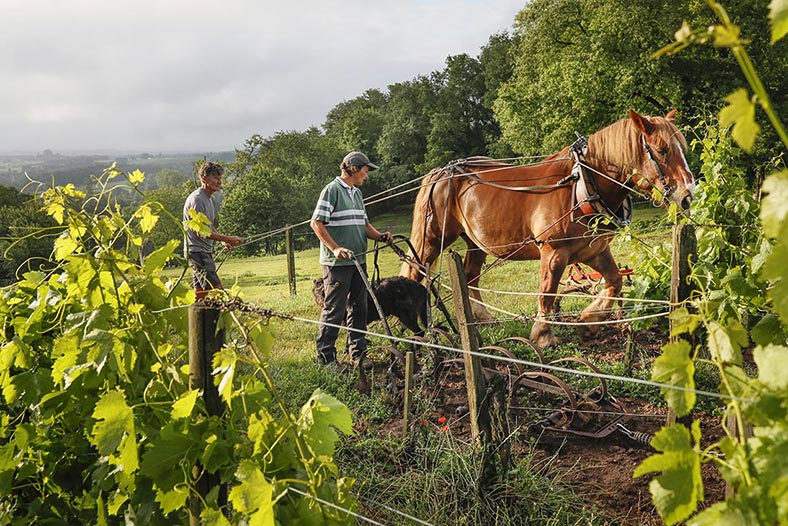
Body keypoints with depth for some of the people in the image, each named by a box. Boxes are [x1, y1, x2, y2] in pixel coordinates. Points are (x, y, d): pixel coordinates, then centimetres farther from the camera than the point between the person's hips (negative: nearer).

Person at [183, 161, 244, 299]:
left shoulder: (210, 199, 16)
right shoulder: (197, 199, -15)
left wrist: (223, 241, 9)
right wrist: (227, 238, -19)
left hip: (206, 251, 10)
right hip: (197, 251, -10)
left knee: (201, 291, 13)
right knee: (216, 289, -16)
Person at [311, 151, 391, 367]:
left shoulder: (357, 193, 18)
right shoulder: (332, 190, -9)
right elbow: (317, 223, -14)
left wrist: (379, 236, 3)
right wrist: (335, 248, -21)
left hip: (358, 260, 9)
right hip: (337, 262, -9)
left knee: (358, 307, 12)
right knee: (334, 309, -5)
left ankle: (358, 352, 22)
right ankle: (325, 356, 5)